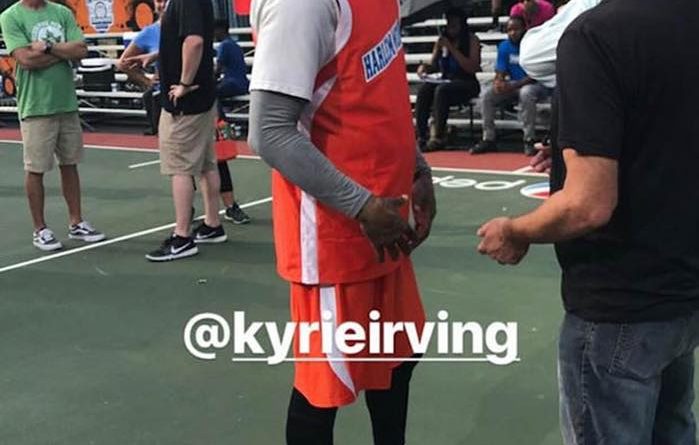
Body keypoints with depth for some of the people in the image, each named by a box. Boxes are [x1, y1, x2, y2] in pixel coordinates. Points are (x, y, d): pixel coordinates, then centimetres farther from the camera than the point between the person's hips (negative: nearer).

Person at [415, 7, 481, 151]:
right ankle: (420, 136, -31)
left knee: (441, 90, -35)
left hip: (466, 84, -4)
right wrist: (425, 67, -8)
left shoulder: (471, 39, -2)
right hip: (446, 81, 4)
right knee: (424, 90, -27)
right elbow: (434, 66, 17)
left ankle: (438, 137, -33)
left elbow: (472, 68, -12)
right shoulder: (442, 40, 11)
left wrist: (451, 48, -15)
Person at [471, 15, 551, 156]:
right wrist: (498, 83, -21)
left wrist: (513, 86, -30)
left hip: (535, 85, -6)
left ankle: (529, 141, -33)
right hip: (512, 85, 6)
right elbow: (500, 73, 4)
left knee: (526, 93, -39)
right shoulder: (504, 47, 5)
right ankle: (488, 140, -9)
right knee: (487, 95, -14)